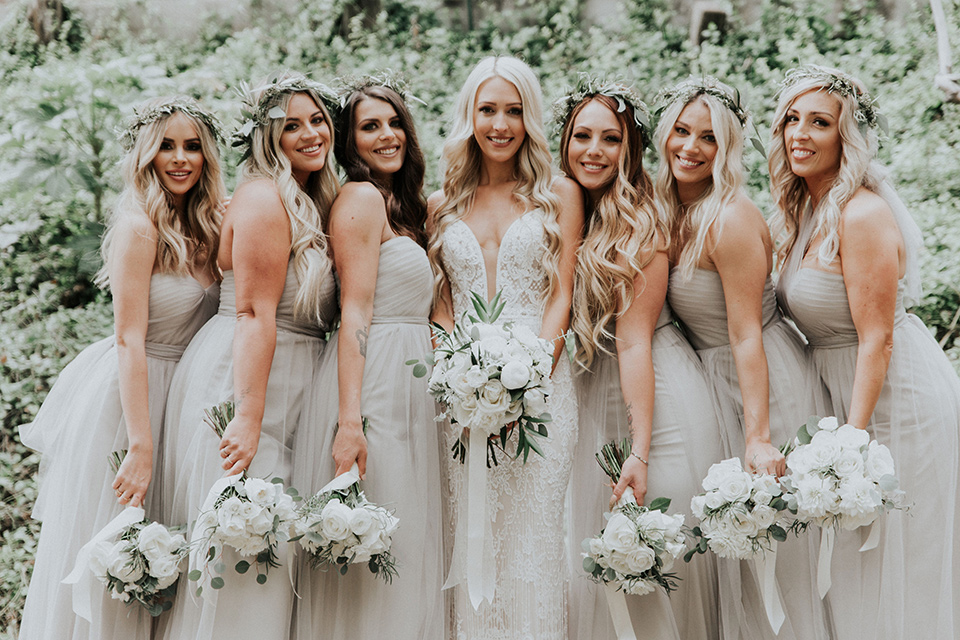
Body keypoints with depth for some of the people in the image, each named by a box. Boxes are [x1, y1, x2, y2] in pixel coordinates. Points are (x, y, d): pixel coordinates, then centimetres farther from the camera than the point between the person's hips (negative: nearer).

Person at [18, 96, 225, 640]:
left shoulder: (203, 229, 9)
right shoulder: (139, 227, -14)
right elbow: (130, 340, -19)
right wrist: (141, 445, -23)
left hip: (181, 397, 8)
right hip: (125, 398, -8)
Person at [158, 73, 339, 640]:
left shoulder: (311, 201, 16)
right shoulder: (264, 197, -13)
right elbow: (255, 313, -20)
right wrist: (249, 419, -25)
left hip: (287, 389, 9)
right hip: (241, 384, -9)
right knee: (244, 557, -8)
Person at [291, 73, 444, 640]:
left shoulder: (402, 205, 20)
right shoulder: (362, 198, -8)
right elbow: (354, 313, -17)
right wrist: (349, 420, -23)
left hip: (411, 383, 9)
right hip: (373, 384, -9)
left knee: (404, 551, 10)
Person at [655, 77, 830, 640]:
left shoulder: (731, 219, -20)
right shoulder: (667, 211, 4)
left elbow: (745, 335, -23)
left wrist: (759, 438, -26)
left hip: (768, 384, -8)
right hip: (716, 382, 8)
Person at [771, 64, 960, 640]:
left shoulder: (863, 215, -21)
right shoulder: (806, 210, 8)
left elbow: (876, 340, -22)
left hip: (897, 397, -9)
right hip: (843, 391, 9)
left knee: (892, 580, 2)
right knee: (851, 565, 16)